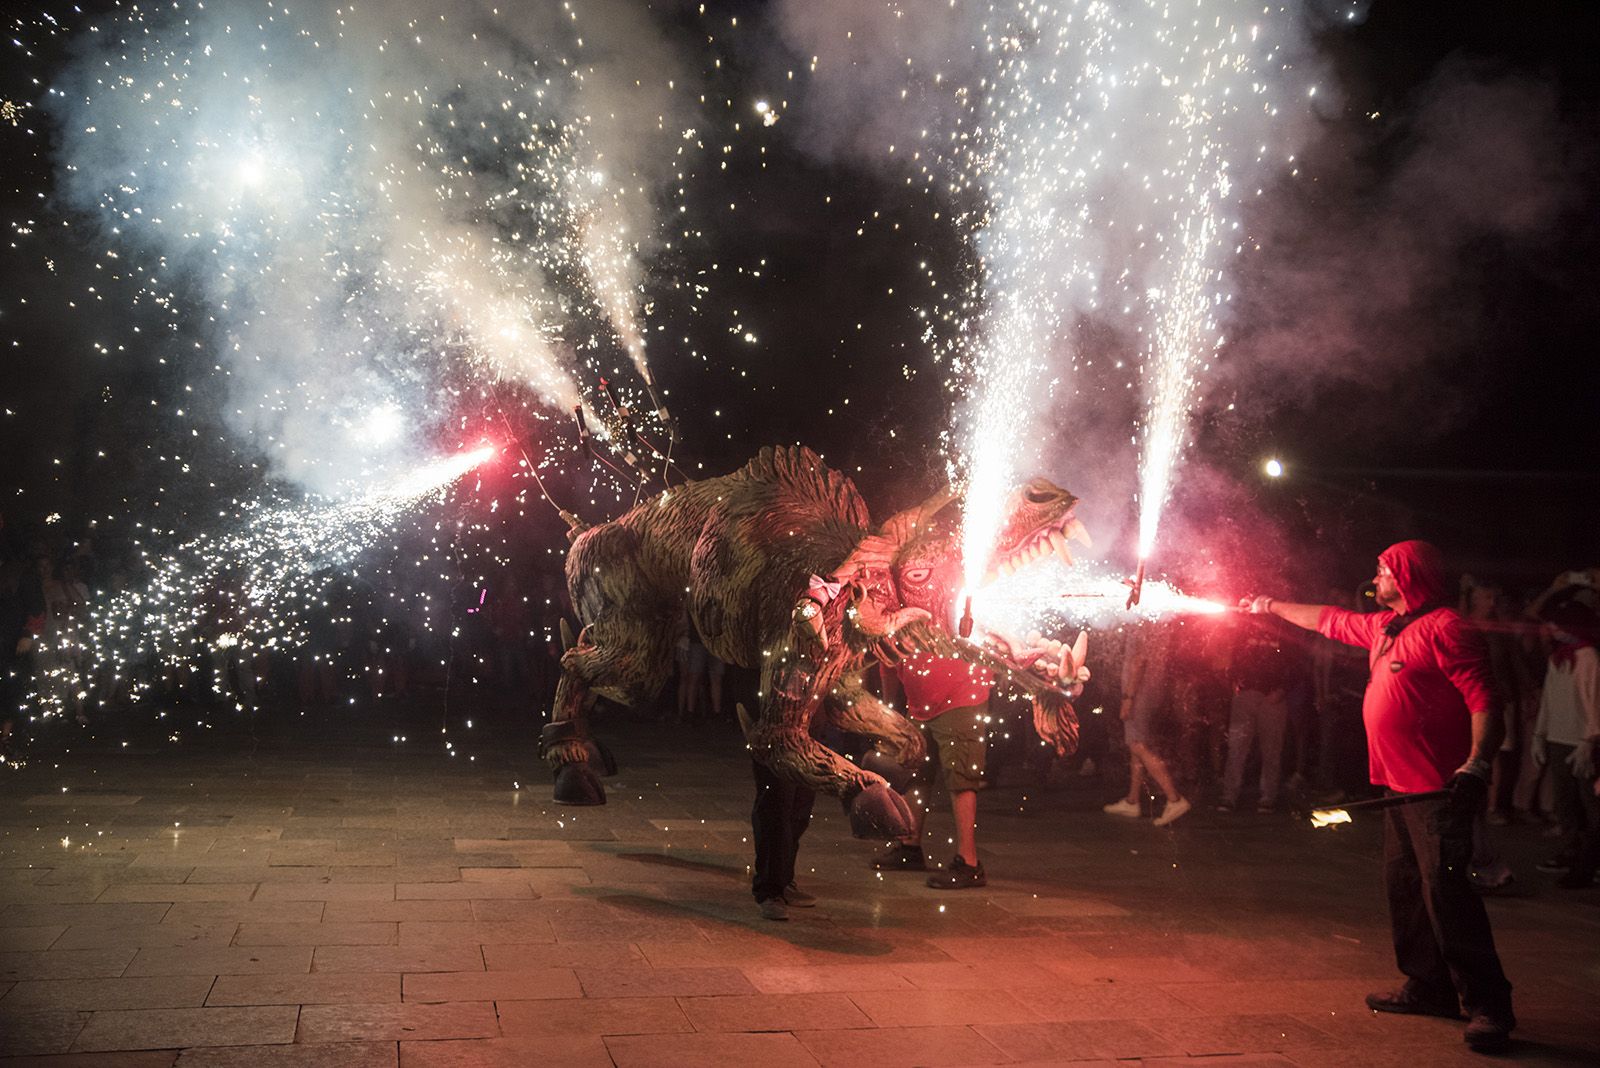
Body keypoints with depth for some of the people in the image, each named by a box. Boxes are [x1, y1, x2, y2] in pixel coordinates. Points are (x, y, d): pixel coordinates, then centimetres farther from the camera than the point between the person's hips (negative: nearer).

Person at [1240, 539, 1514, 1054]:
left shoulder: (1445, 627, -13)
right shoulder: (1385, 627, 16)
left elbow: (1485, 699, -19)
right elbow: (1329, 621, 31)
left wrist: (1476, 765, -28)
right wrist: (1271, 605, 38)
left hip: (1438, 789, -10)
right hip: (1400, 785, 10)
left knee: (1445, 890, -12)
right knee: (1405, 887, 13)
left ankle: (1488, 1006, -5)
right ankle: (1429, 989, 23)